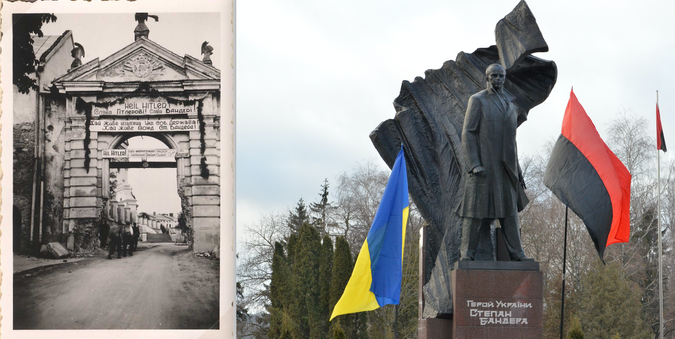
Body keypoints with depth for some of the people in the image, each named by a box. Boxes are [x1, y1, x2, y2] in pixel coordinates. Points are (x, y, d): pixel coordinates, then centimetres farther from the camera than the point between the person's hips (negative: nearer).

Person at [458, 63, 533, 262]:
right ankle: (467, 253, -3)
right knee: (476, 209, -6)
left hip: (505, 167, 6)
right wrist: (474, 164, -17)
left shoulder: (511, 105, 17)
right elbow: (468, 133, -7)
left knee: (510, 209, 5)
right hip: (482, 165, -6)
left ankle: (516, 253, 7)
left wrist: (517, 169, 17)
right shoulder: (477, 100, -1)